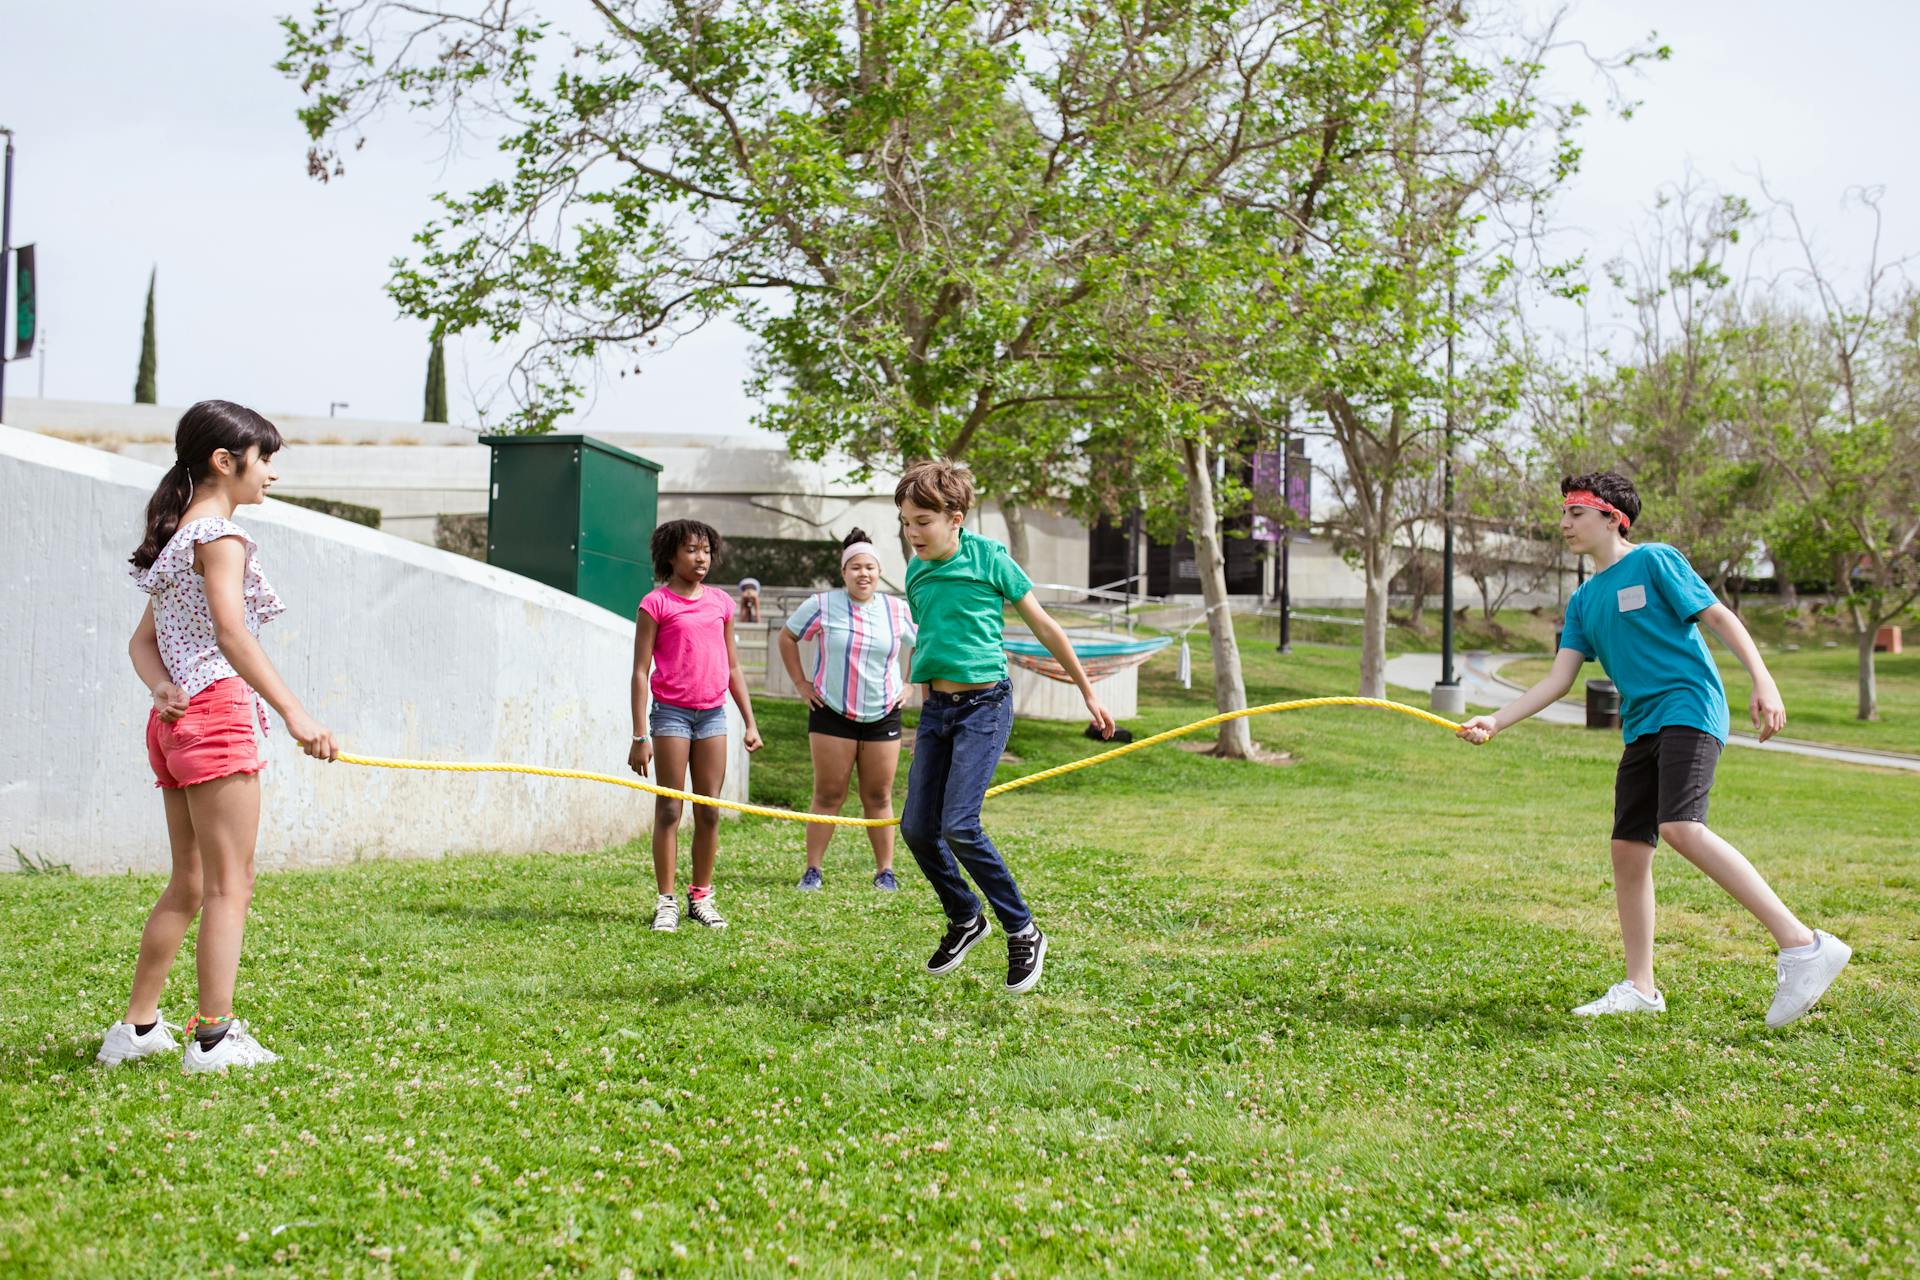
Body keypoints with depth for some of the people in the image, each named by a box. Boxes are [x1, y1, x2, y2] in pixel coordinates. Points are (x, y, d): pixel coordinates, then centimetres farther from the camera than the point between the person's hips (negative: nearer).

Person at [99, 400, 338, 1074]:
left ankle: (137, 1028, 18)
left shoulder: (176, 538, 20)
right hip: (217, 715, -10)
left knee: (189, 885, 15)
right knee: (230, 885, -6)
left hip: (176, 721, 10)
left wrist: (164, 689, -3)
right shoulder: (219, 536, -10)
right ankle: (213, 1038, -6)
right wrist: (293, 712, -29)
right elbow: (230, 631, -23)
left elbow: (144, 641, 17)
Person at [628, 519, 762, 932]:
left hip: (713, 713, 4)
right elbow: (640, 670, -5)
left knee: (710, 811, 6)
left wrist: (750, 723, 13)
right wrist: (640, 736, -10)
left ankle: (701, 897, 15)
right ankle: (666, 901, 3)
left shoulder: (721, 602, 10)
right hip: (671, 712, -4)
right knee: (669, 809, -2)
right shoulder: (656, 604, -4)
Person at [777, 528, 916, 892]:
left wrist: (910, 686, 8)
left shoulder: (898, 611, 1)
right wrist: (801, 683, 3)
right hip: (832, 713, -2)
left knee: (879, 797, 5)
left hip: (883, 715, 2)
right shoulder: (822, 606, -5)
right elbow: (787, 637, 8)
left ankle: (885, 870, 12)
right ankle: (813, 870, 5)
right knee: (828, 795, -1)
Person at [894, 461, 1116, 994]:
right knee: (917, 828, 1)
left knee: (959, 825, -16)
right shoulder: (916, 573, 8)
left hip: (983, 704, -6)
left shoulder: (988, 558, -8)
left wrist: (1088, 694, 3)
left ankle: (1023, 931, -1)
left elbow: (1044, 626, -1)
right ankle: (965, 919, 24)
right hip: (936, 707, 6)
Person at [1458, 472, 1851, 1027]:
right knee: (1628, 850, 4)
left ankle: (1803, 945, -26)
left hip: (1688, 709, -8)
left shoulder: (1653, 560, -1)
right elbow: (1559, 679, 13)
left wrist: (1763, 681, -16)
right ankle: (1639, 988, 14)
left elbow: (1719, 616, -4)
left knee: (1681, 828, -26)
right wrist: (1494, 722, 2)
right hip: (1640, 728, 8)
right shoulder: (1584, 601, 18)